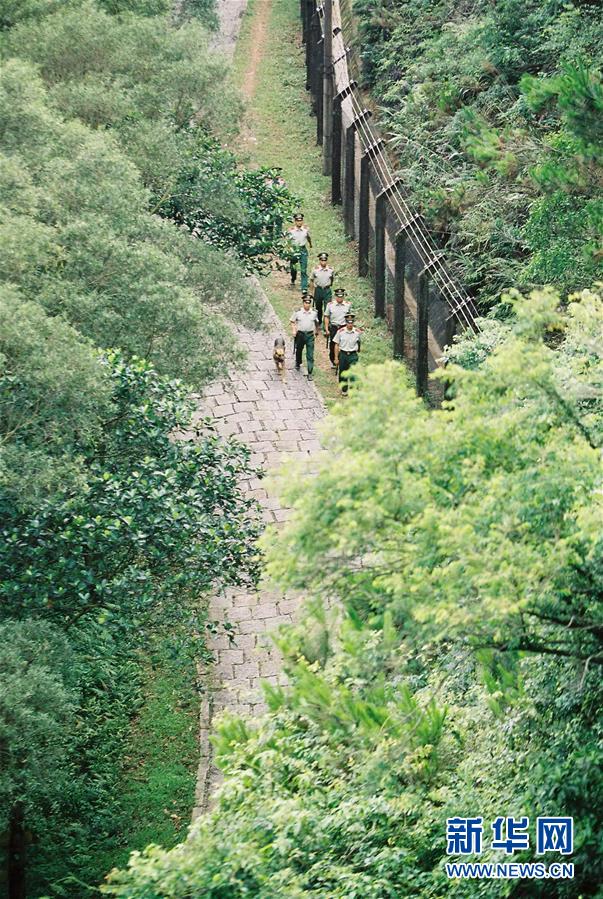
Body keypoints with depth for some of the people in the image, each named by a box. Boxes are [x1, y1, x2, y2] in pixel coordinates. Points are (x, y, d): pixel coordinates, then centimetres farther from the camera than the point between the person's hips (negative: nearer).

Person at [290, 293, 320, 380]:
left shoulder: (314, 312, -2)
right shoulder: (298, 312, -7)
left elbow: (316, 322, 15)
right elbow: (292, 322, 4)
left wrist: (317, 331, 23)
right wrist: (293, 330, -9)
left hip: (310, 335, 0)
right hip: (300, 334, 0)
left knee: (310, 355, -6)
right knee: (299, 350, 22)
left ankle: (310, 373, -5)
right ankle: (298, 363, 52)